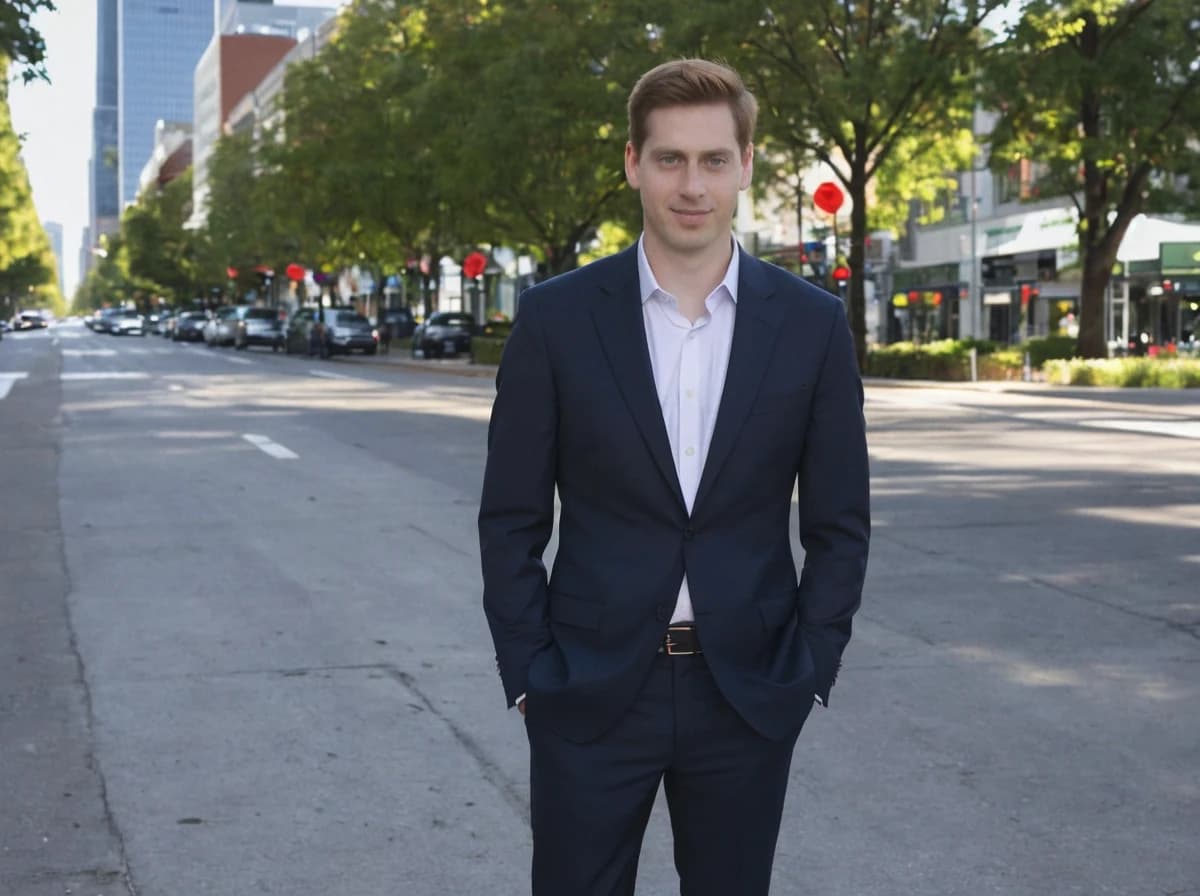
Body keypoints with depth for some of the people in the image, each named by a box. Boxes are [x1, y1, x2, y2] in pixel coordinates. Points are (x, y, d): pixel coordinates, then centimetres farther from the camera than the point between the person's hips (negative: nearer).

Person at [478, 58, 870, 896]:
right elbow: (512, 520, 0)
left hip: (749, 694, 1)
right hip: (590, 692, -1)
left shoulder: (812, 324, -1)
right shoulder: (557, 316, -3)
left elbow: (839, 525, 4)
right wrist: (528, 672, -5)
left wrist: (809, 670, -2)